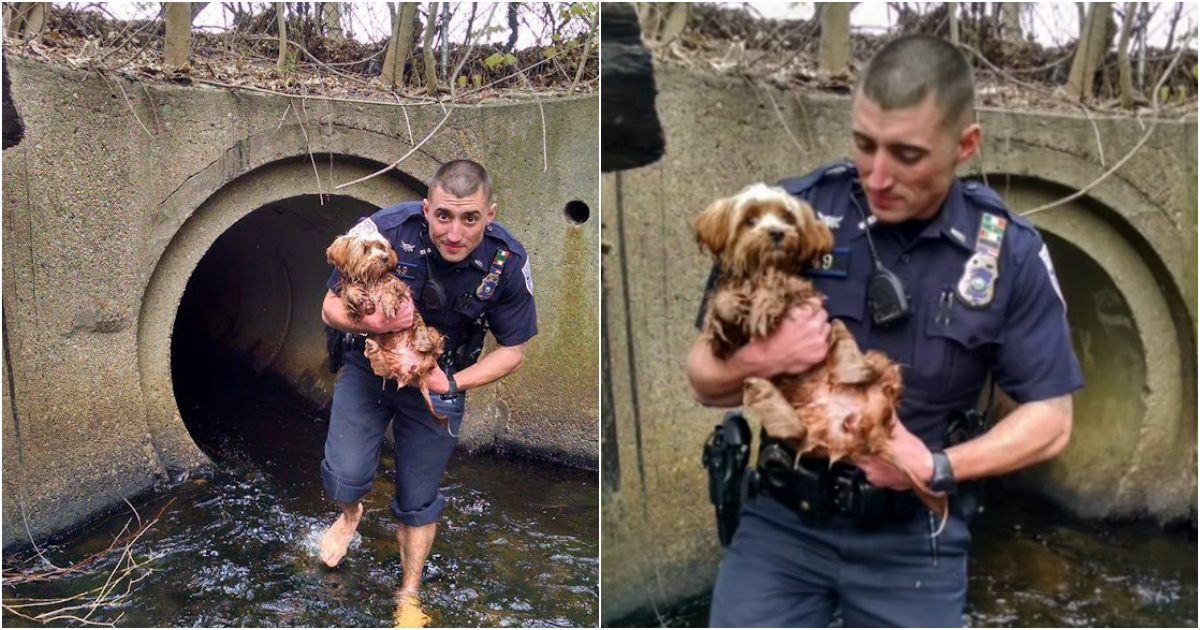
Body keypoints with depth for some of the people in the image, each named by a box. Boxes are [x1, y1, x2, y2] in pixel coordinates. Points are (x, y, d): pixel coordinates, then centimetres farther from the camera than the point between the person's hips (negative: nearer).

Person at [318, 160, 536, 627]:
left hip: (438, 382, 1)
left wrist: (452, 384, -23)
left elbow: (513, 350, -10)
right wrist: (372, 323, -37)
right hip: (369, 367, 0)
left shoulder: (508, 263, -24)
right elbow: (331, 308, -15)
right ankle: (350, 514, 31)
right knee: (345, 476, -9)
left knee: (418, 500, 12)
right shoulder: (387, 231, -28)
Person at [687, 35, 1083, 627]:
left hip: (914, 537, 1)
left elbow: (1049, 419, -1)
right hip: (782, 517, 0)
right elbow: (704, 379, -5)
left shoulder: (1010, 252, -8)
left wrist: (938, 468, -17)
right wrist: (754, 361, -27)